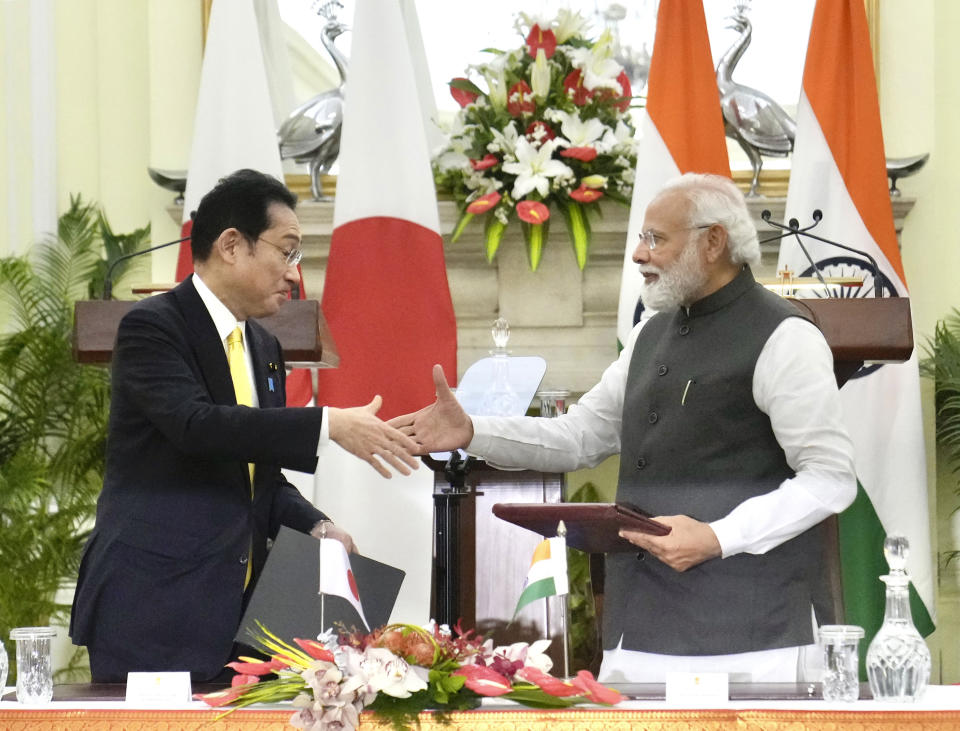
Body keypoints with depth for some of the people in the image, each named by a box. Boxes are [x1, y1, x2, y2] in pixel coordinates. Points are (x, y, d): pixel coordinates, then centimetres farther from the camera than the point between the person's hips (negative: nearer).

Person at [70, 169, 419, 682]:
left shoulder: (263, 348, 17)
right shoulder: (151, 326, -8)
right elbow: (195, 424, -25)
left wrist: (316, 528, 3)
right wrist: (329, 426, -27)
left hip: (235, 604, 7)